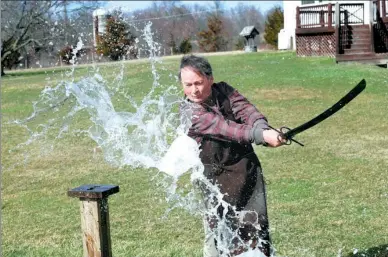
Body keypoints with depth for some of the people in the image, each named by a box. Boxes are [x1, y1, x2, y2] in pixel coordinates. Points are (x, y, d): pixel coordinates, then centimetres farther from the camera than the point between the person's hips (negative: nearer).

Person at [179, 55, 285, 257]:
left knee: (257, 227, 11)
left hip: (249, 168, 5)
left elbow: (246, 111, -16)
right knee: (219, 229, -6)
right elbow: (223, 128, -29)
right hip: (218, 177, -4)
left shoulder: (224, 91, 0)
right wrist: (260, 135, -41)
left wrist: (264, 129, -38)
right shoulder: (189, 112, -16)